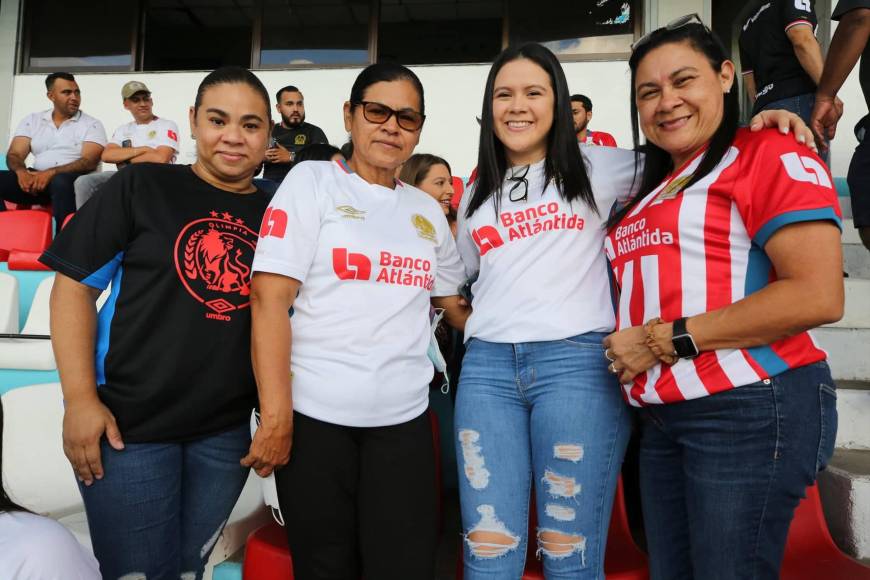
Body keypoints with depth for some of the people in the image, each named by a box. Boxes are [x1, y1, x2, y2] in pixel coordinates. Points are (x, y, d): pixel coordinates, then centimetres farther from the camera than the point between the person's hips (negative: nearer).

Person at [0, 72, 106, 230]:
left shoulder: (92, 125, 5)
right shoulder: (32, 120, 16)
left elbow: (89, 162, -9)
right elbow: (14, 155, 9)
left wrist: (52, 172, -23)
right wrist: (21, 171, -16)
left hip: (71, 180, -4)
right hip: (37, 178, 4)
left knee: (60, 181, -39)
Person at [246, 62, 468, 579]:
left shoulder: (428, 210, 13)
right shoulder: (312, 180, -1)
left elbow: (456, 303, 22)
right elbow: (270, 299, -9)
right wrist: (277, 415, -14)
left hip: (404, 419, 4)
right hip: (316, 414, -3)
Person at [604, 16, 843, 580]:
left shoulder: (772, 155, -6)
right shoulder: (653, 191, 18)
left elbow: (817, 296, -18)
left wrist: (664, 340, -17)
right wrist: (625, 342, 3)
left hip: (752, 409, -7)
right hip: (662, 417, 8)